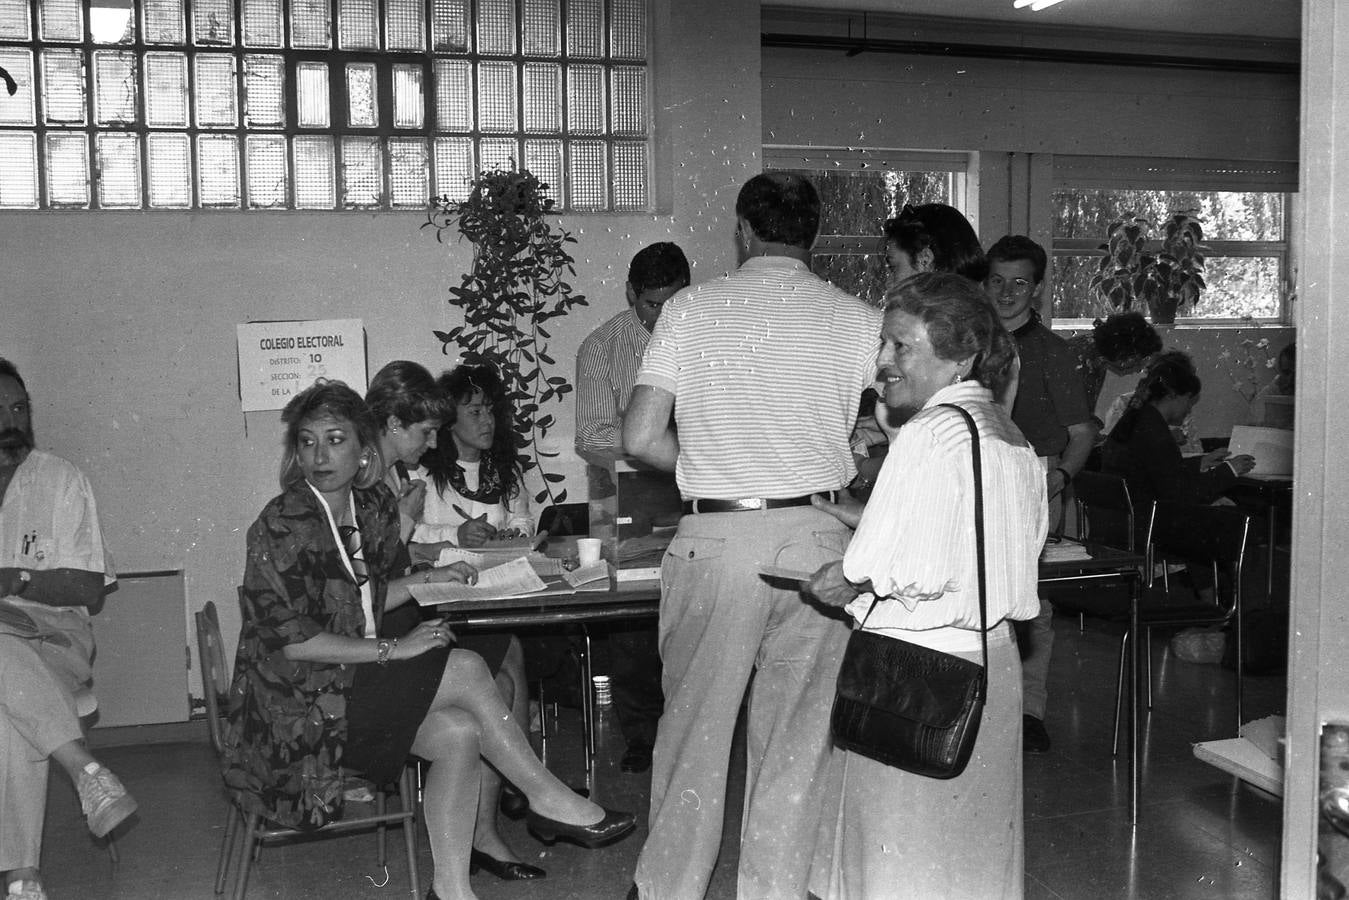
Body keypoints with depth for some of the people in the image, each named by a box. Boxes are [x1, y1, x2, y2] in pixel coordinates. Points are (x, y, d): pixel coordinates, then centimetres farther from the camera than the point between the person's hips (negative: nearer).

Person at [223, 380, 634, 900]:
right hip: (298, 705, -7)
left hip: (357, 677, 7)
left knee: (459, 733, -18)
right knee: (464, 670, -19)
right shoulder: (280, 526, -16)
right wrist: (393, 649, -19)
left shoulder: (374, 506, 6)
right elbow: (291, 640, -20)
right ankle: (548, 798, -6)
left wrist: (427, 579, 2)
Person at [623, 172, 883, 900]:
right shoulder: (858, 320, 3)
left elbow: (640, 439, -3)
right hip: (817, 538, 1)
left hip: (716, 534, -1)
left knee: (696, 721, 13)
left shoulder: (691, 309, 0)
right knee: (797, 731, 11)